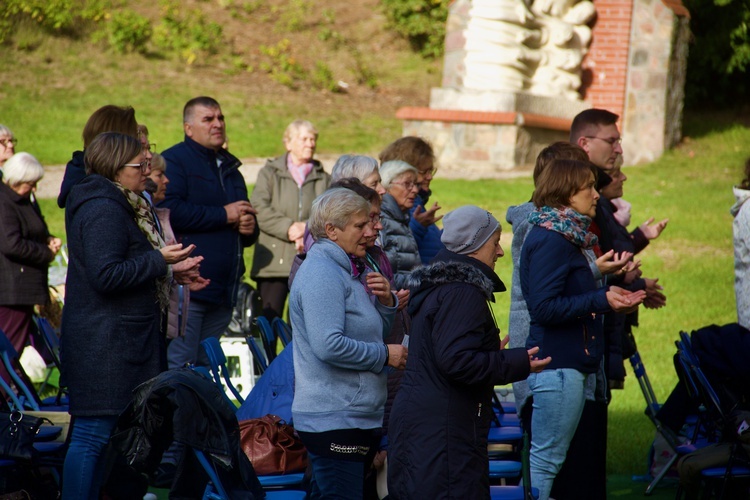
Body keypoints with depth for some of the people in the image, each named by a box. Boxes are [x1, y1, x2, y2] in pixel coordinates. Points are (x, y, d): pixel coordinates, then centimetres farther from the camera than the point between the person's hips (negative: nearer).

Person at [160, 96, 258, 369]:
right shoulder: (173, 161, -3)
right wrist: (224, 215, -13)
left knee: (207, 367, 12)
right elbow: (170, 211, -21)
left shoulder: (230, 167, 23)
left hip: (224, 291, 8)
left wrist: (249, 228, 8)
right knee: (179, 367, -10)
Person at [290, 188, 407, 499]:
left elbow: (371, 331, 27)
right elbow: (329, 345, -26)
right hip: (334, 420, -10)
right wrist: (385, 355, -14)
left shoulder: (345, 271, 18)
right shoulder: (321, 273, -15)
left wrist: (385, 302, 6)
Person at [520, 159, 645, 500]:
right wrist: (601, 300, -22)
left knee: (548, 455, 13)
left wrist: (610, 295, 10)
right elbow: (544, 308, -22)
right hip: (557, 365, -10)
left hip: (573, 364, 10)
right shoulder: (550, 241, -15)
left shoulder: (568, 237, 15)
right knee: (546, 457, -8)